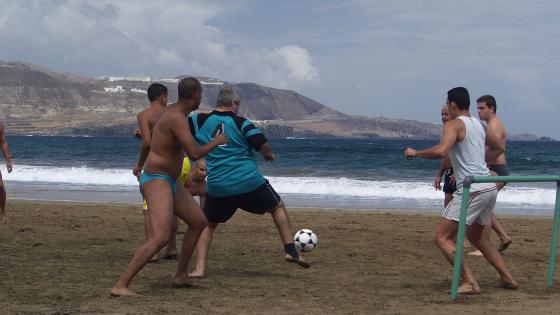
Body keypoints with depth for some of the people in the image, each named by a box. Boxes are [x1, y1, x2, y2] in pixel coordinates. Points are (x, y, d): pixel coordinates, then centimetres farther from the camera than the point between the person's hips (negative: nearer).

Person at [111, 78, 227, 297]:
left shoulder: (173, 110, 11)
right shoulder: (177, 118, -20)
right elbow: (194, 154, -25)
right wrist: (217, 142, -8)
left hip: (170, 182, 11)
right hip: (156, 181, -11)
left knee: (199, 222, 19)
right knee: (160, 237, -24)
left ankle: (181, 276, 27)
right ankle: (120, 286, -26)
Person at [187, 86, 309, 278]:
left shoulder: (201, 121, 4)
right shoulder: (241, 123, -3)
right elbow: (261, 143, -12)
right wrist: (269, 155, 8)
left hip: (217, 188, 2)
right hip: (250, 183, -2)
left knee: (208, 225, 17)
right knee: (278, 208, 19)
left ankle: (199, 269, 5)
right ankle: (291, 251, 12)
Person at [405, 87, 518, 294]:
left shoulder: (454, 124, -7)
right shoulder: (478, 124, 18)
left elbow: (440, 151, -25)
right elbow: (498, 148, 33)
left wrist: (415, 153, -10)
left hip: (472, 189, -9)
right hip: (490, 187, 9)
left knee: (442, 238, -6)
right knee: (476, 237, 27)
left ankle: (469, 282, -16)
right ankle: (508, 279, 25)